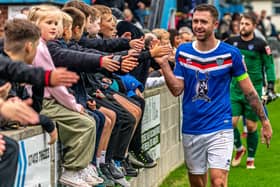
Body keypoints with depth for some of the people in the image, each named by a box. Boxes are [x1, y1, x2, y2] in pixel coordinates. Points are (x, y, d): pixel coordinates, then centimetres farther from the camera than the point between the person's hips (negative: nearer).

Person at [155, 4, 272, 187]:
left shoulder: (230, 53, -6)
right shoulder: (183, 51, 3)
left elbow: (249, 91, 0)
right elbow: (177, 90, -1)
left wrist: (265, 121, 1)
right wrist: (163, 63, -12)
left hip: (220, 129, -4)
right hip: (191, 129, 4)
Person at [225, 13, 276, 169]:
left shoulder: (260, 44, -5)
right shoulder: (232, 42, 4)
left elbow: (269, 64, 0)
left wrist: (271, 83, -8)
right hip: (235, 89, 3)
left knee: (251, 126, 2)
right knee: (231, 122, -7)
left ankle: (251, 159, 19)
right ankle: (239, 149, 21)